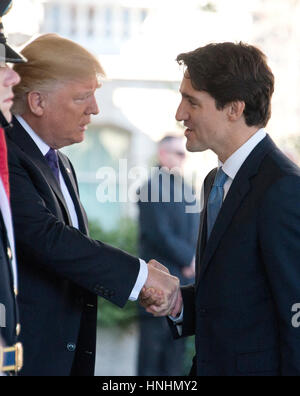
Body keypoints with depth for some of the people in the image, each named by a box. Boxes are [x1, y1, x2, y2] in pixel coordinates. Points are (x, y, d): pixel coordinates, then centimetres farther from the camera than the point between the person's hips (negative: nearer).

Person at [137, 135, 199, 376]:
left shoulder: (187, 190, 15)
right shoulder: (152, 189, -10)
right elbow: (160, 234, -16)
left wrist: (194, 261, 0)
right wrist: (189, 259, -12)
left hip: (186, 278, 8)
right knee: (153, 342, -4)